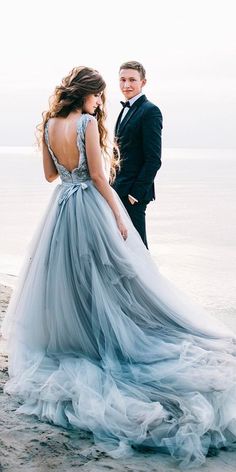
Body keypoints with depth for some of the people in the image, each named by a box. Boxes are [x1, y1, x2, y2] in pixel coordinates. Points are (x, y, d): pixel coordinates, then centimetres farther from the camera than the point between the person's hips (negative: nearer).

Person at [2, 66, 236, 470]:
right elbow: (98, 176, -15)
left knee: (66, 277, 15)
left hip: (62, 207, 6)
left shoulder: (48, 125, 3)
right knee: (109, 277, 5)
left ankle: (70, 335, 22)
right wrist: (118, 215, -9)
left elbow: (50, 173, 11)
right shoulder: (88, 122, -14)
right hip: (92, 207, -6)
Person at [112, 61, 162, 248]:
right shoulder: (126, 109, 16)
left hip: (134, 192, -9)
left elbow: (154, 159, -17)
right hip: (119, 190, 9)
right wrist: (114, 186, 13)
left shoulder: (150, 111, -12)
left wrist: (137, 193, -18)